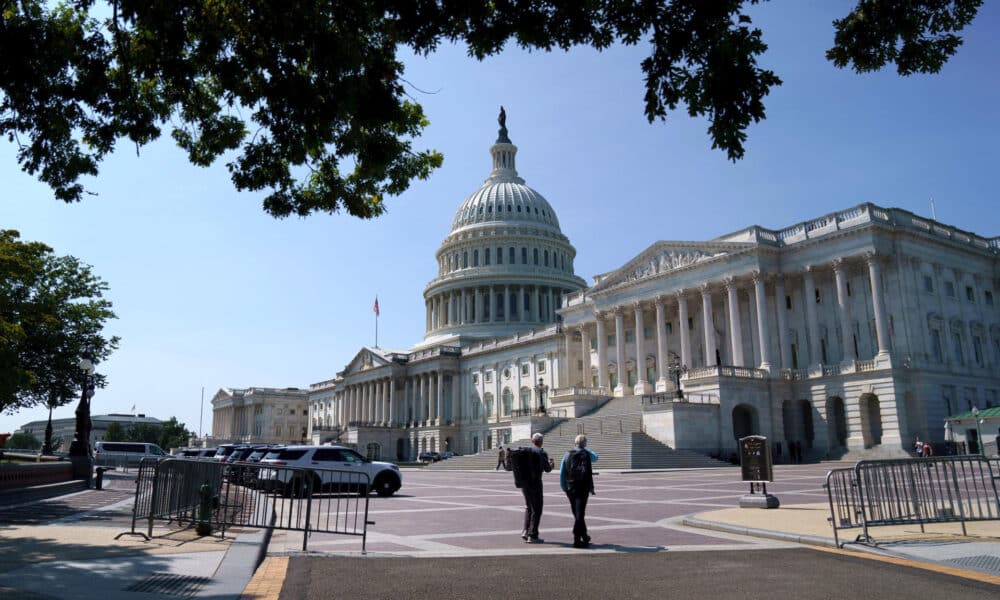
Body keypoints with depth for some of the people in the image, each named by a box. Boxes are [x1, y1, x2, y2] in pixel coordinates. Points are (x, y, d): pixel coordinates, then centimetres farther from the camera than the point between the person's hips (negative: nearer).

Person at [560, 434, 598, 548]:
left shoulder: (567, 455, 3)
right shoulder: (587, 454, -7)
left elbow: (562, 473, 5)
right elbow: (595, 457, 15)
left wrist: (564, 488, 12)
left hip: (571, 489, 3)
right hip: (584, 489, -3)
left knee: (577, 514, 15)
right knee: (580, 514, -2)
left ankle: (584, 537, 28)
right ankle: (577, 540, -7)